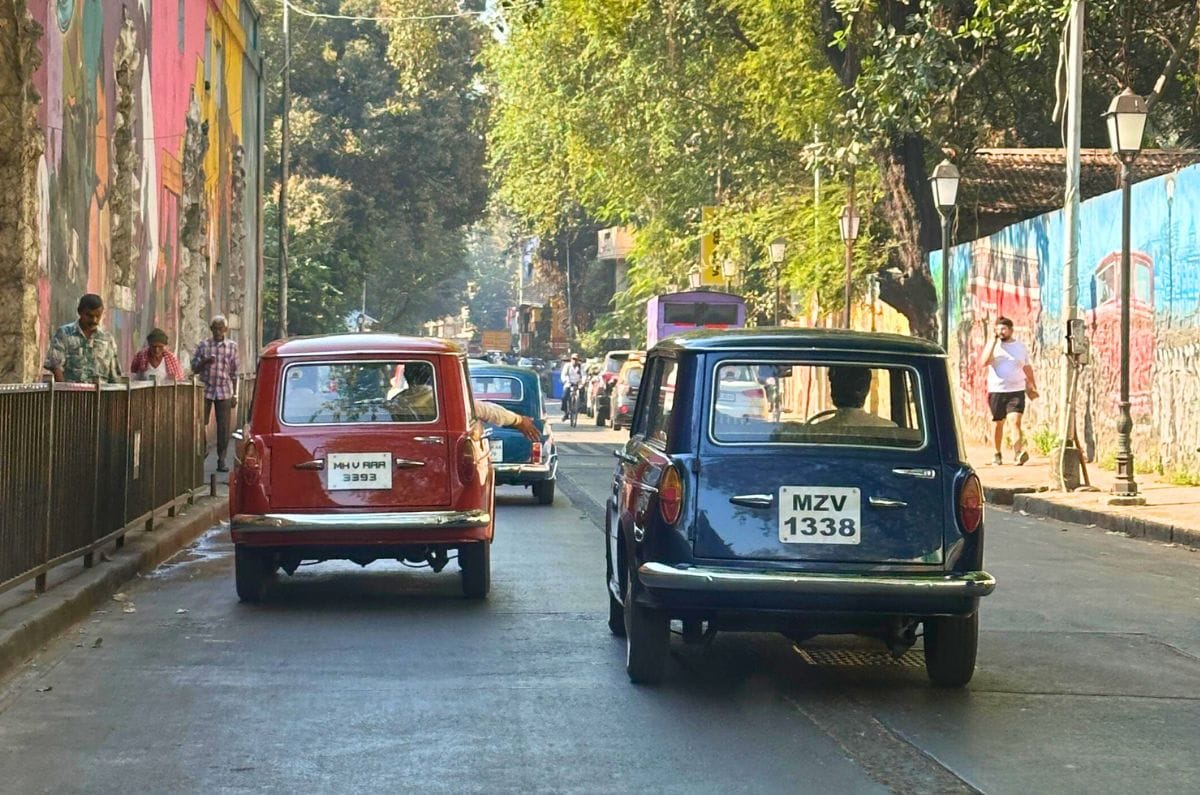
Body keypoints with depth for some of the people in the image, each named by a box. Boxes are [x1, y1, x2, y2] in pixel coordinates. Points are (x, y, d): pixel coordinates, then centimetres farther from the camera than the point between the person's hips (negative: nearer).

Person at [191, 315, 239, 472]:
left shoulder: (232, 346, 5)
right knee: (200, 424, -2)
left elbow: (234, 372, 8)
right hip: (205, 390, 0)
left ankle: (221, 461, 5)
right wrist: (205, 362, -15)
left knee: (223, 427, -1)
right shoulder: (203, 346, 4)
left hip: (224, 391, 0)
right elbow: (194, 368, 6)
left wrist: (234, 395, 6)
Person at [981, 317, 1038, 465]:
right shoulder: (993, 345, 3)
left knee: (1016, 421, -17)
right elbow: (985, 362, -15)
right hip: (996, 391, 0)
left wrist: (1034, 387, 23)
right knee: (997, 423, 8)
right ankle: (997, 454, 22)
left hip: (1016, 391, 0)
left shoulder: (1021, 347, 8)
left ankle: (1019, 452, -26)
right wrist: (994, 340, -14)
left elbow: (1027, 368, 19)